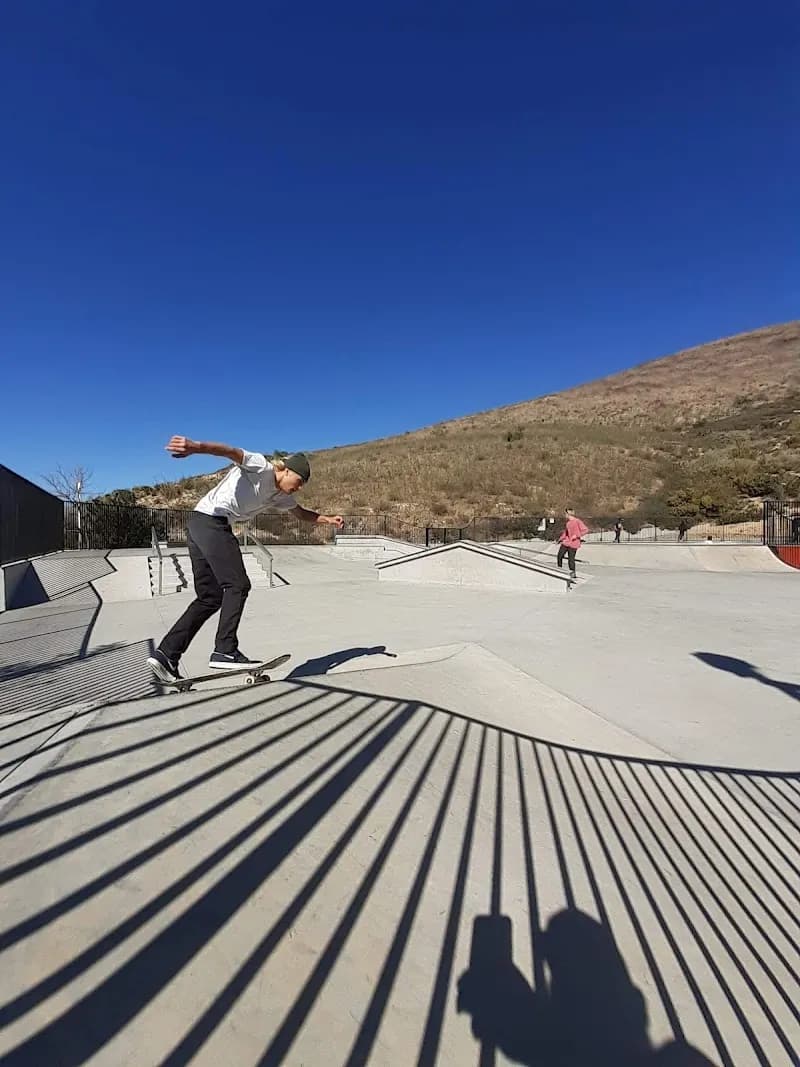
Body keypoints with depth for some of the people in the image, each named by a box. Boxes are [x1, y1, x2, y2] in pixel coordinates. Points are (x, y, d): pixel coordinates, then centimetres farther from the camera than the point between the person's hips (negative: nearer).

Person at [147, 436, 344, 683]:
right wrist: (195, 447, -37)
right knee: (237, 585, -12)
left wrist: (327, 519, 22)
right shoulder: (260, 467, -2)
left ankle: (166, 654, 4)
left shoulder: (280, 496, 23)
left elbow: (302, 513, 36)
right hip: (211, 520, -10)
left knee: (210, 597, 6)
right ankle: (225, 651, -14)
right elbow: (230, 452, -19)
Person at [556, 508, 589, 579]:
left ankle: (572, 573, 13)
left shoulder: (577, 521, -13)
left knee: (571, 558, -3)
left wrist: (576, 536, -19)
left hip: (573, 543, -7)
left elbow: (586, 530, -15)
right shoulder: (567, 521, 9)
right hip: (565, 542, 7)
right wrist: (561, 539, 17)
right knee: (559, 556, 6)